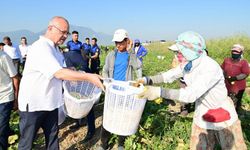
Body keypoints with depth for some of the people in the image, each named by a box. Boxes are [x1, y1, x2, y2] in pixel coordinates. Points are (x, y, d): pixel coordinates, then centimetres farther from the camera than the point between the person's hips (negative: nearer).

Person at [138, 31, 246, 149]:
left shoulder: (210, 68, -32)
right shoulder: (187, 65, -9)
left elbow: (191, 94, -38)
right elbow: (169, 75, 0)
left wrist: (159, 92, -42)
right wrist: (147, 80, -16)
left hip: (223, 116, -6)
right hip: (202, 116, 6)